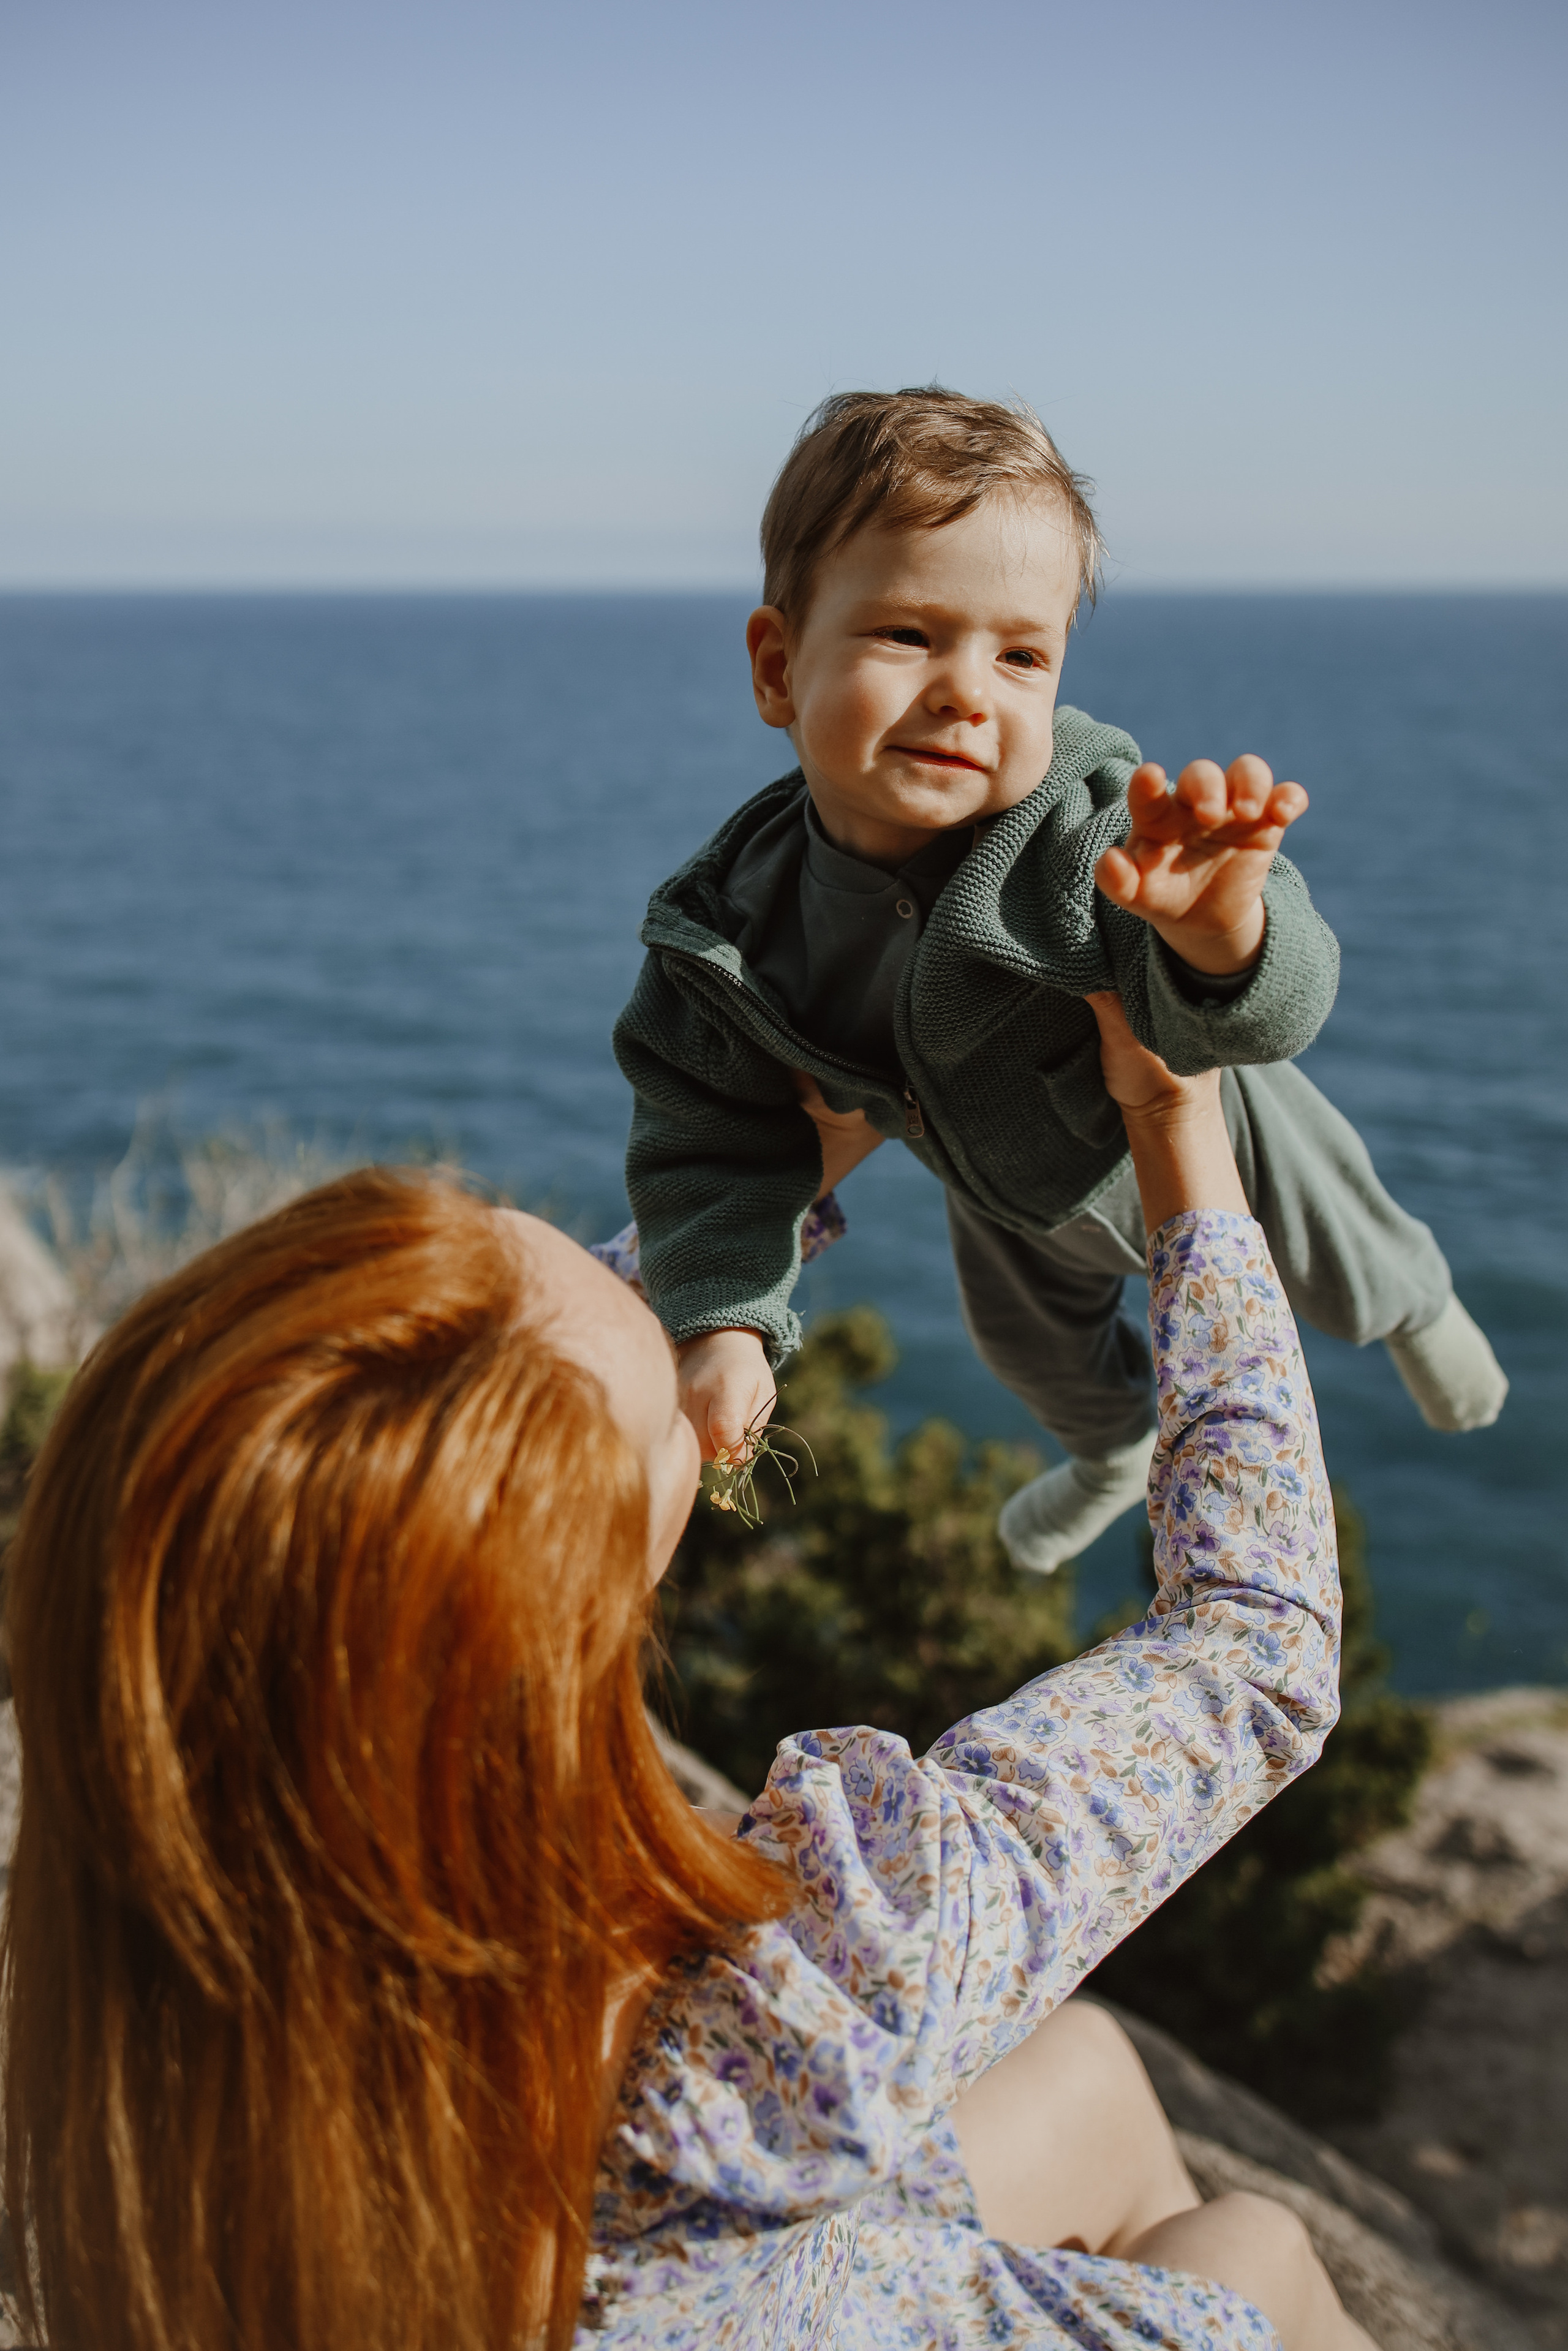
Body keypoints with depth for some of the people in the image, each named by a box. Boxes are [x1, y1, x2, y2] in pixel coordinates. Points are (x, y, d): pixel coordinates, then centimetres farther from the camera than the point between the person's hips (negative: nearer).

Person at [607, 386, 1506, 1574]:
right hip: (1017, 1194, 3)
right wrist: (722, 1319, -39)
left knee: (1351, 1286, 26)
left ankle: (1420, 1303, 65)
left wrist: (1223, 931, -74)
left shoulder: (1090, 835, -44)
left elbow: (1255, 1016, -51)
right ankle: (1118, 1449, 69)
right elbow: (716, 1135, -25)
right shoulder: (738, 921, -33)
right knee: (1031, 1340, 33)